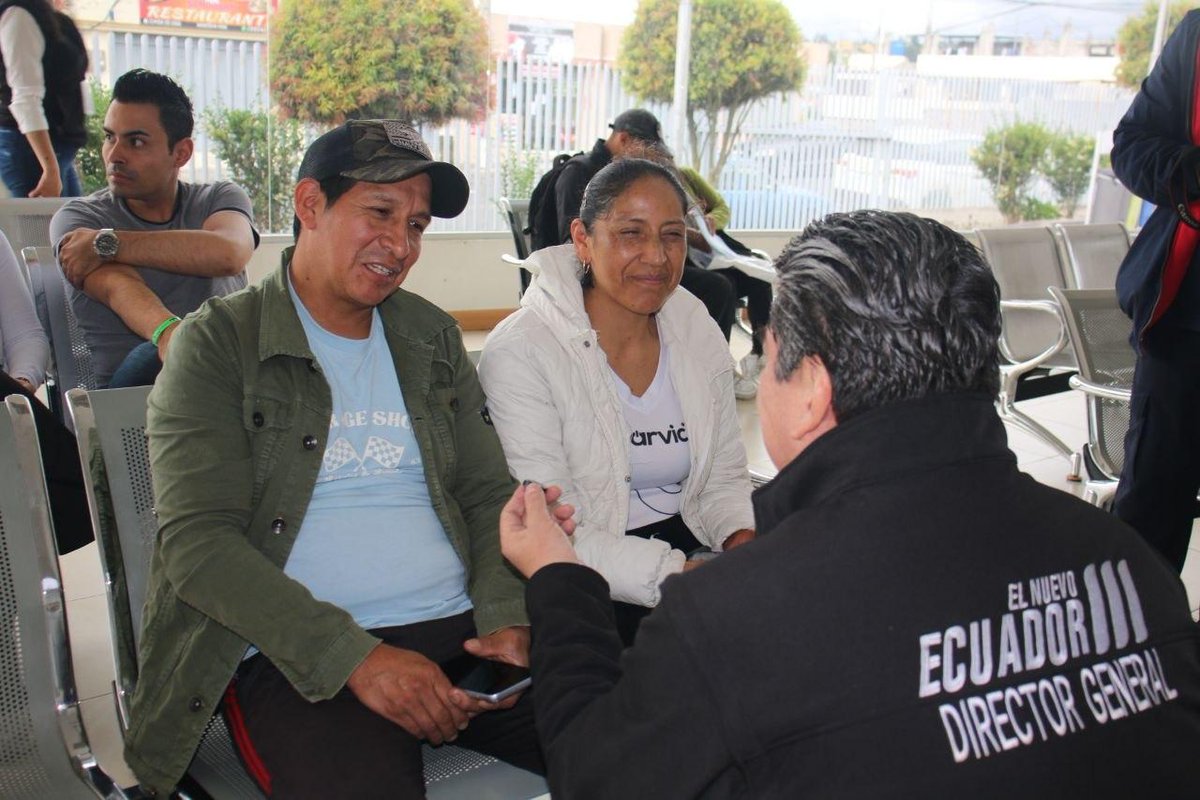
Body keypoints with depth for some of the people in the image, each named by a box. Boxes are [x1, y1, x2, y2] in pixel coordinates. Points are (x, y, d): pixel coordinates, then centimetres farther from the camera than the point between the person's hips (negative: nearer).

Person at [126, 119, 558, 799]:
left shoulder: (434, 339, 17)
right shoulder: (218, 344, 1)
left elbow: (489, 494, 15)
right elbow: (198, 541, -9)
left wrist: (508, 617, -5)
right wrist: (356, 657, -19)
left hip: (461, 628, 5)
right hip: (297, 658, -4)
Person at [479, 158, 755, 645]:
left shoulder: (699, 334, 6)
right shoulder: (519, 353, -13)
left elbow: (725, 477, 13)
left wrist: (743, 541, -9)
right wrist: (675, 576, -27)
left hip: (688, 544, 7)